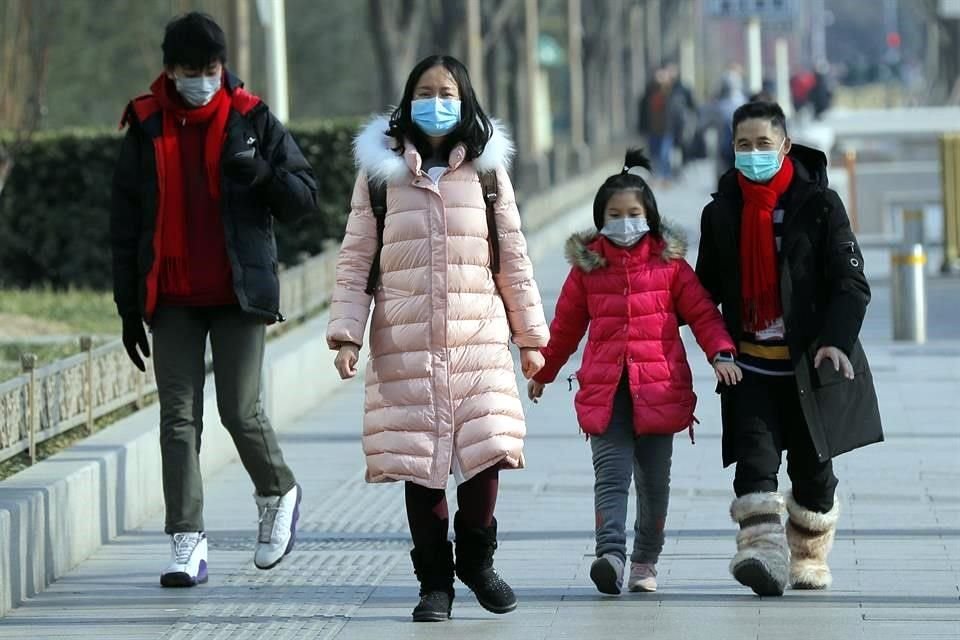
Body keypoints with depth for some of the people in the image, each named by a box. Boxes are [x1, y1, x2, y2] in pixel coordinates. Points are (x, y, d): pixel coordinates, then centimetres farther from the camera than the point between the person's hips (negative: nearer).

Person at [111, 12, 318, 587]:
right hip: (172, 298, 2)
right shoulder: (147, 127, 6)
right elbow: (126, 222, 10)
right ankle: (188, 544, -3)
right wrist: (129, 308, 7)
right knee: (179, 418, -3)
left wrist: (262, 172, -19)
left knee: (240, 410, -5)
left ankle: (279, 495, 24)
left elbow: (306, 196, 2)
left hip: (239, 294, -2)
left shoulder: (251, 119, 1)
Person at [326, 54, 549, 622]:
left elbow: (513, 257, 12)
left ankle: (477, 559, 14)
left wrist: (531, 336, 11)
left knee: (485, 451, -9)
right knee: (419, 465, -1)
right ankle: (435, 581, 12)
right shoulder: (380, 172, 6)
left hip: (478, 340, 0)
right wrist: (347, 334, -3)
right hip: (406, 346, 0)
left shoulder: (487, 171, 9)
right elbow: (355, 261, 6)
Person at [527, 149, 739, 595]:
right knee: (611, 475, -14)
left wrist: (721, 353, -11)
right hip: (604, 390, 0)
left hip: (658, 388, 0)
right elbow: (566, 324, 19)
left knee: (654, 482, 7)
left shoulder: (668, 262, 5)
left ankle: (645, 562, 21)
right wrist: (544, 371, 28)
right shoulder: (587, 265, 8)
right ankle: (610, 555, -29)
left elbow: (701, 311, 5)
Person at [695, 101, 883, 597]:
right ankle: (763, 554, -27)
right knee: (754, 460, -16)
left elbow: (851, 282, -8)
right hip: (750, 364, 1)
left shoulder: (819, 204, -4)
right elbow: (707, 289, 16)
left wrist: (836, 339, -24)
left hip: (810, 362, -1)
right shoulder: (721, 213, 7)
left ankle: (809, 557, 27)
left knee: (812, 467, 9)